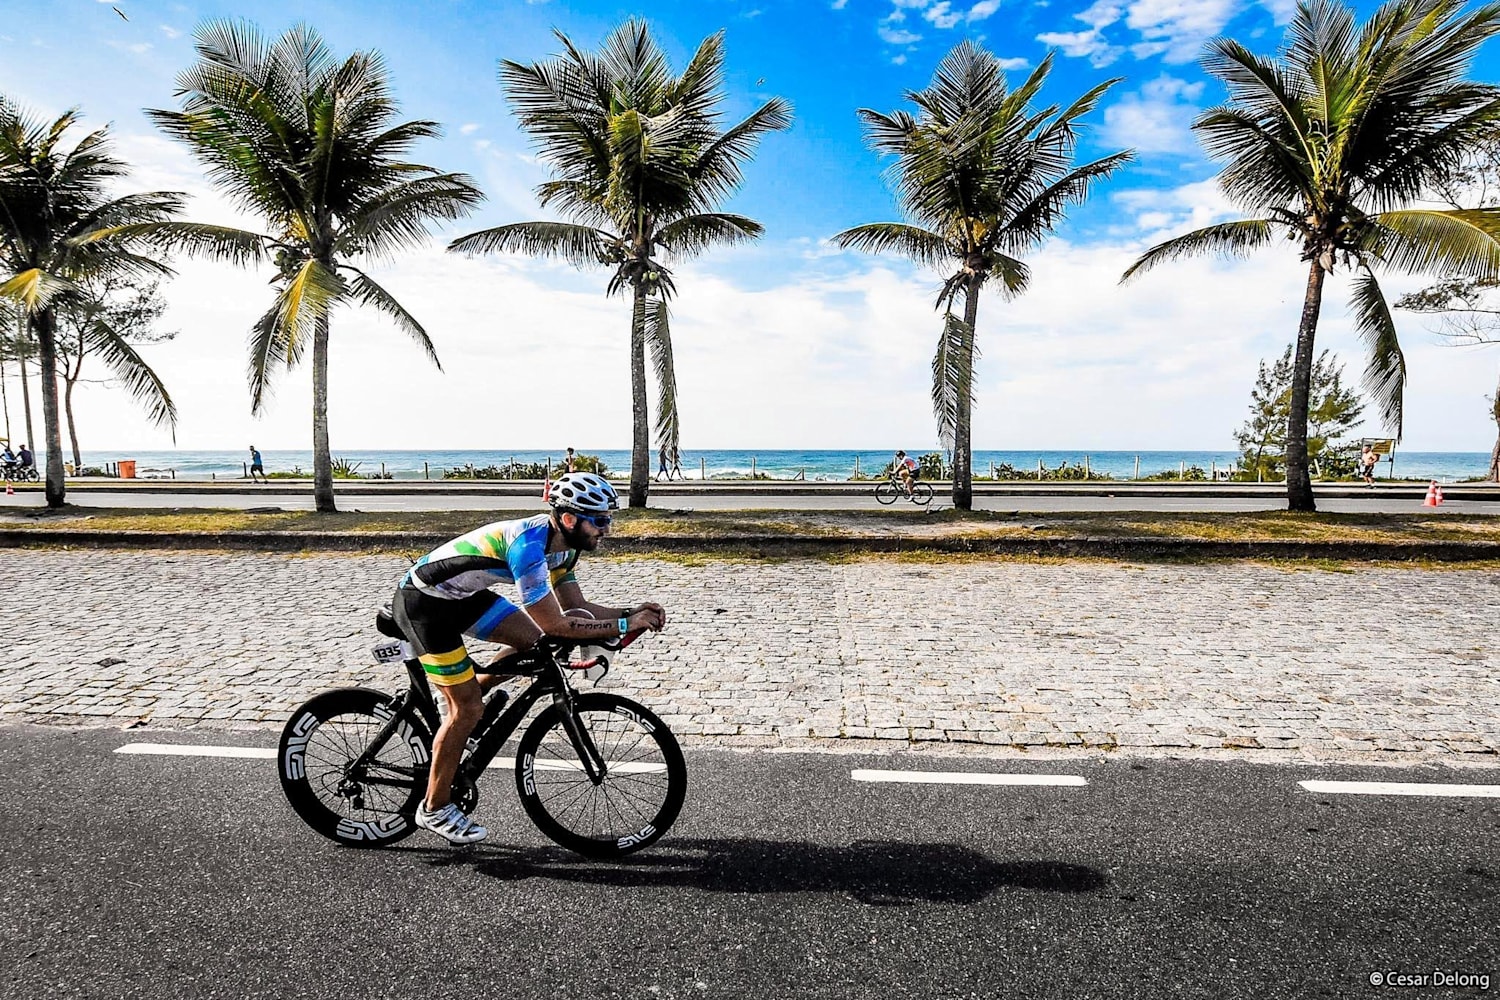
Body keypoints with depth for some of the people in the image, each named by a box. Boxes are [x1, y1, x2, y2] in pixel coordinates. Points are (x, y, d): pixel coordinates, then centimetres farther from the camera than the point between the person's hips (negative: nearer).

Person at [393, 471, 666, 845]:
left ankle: (459, 706, 21)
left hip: (459, 593, 9)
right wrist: (623, 625, -26)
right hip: (422, 603, -9)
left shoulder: (560, 541, -3)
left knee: (530, 640, 6)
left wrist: (630, 612, -10)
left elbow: (576, 606, 3)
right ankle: (435, 809, 15)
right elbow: (556, 624, -31)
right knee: (468, 708, -4)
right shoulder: (527, 545, -31)